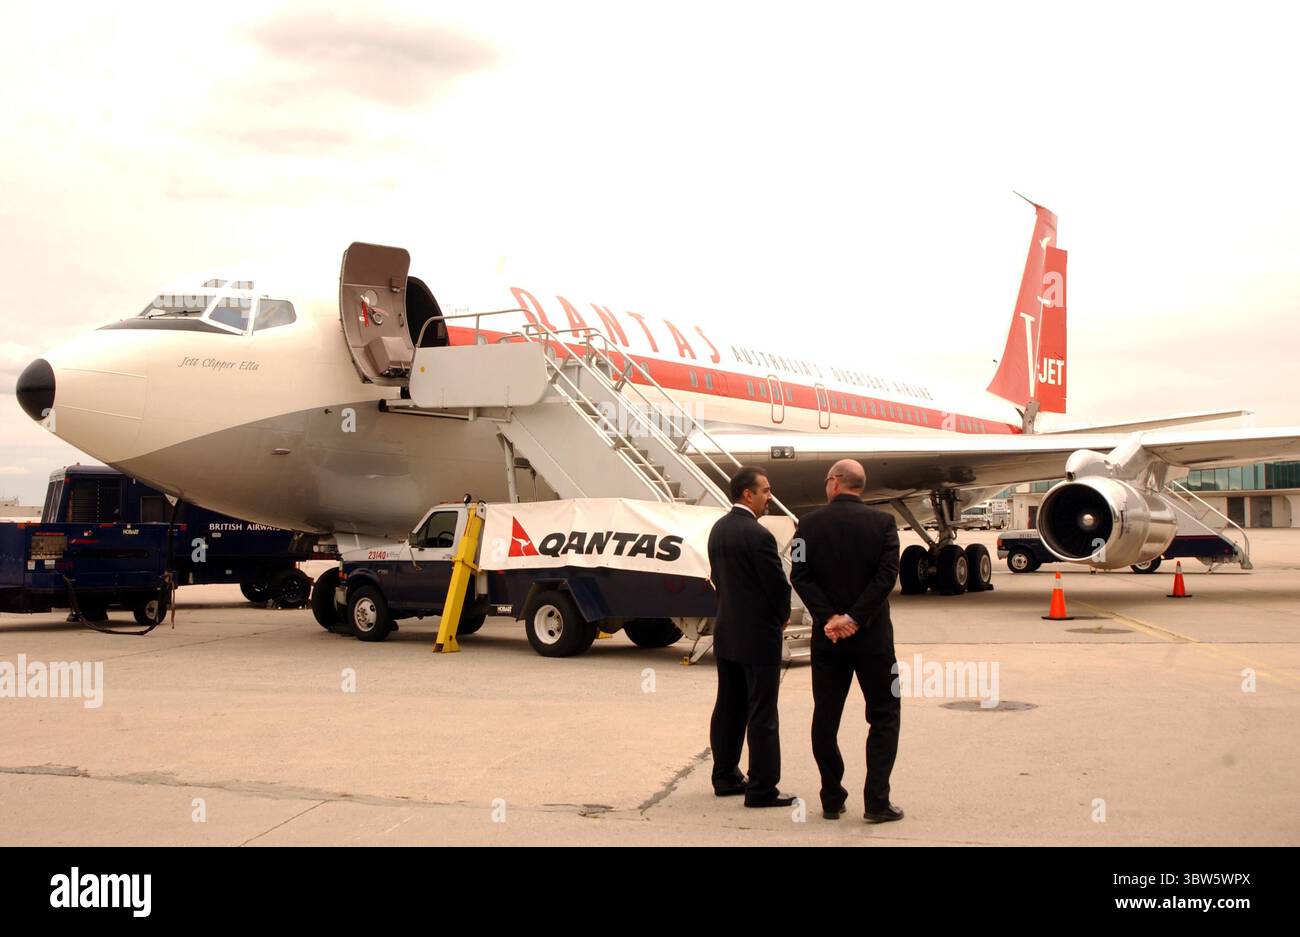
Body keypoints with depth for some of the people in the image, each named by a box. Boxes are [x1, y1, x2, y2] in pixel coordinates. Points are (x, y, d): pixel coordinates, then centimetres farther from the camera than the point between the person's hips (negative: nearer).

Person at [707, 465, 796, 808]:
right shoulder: (758, 535, -21)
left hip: (727, 632, 8)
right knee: (762, 715, -2)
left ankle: (725, 776, 25)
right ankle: (762, 789, 2)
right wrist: (782, 617, 3)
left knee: (729, 707, 16)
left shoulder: (718, 529, 5)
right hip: (758, 637, -8)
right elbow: (779, 584, -16)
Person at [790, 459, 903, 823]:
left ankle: (832, 800, 16)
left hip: (826, 638, 1)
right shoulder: (883, 522, -4)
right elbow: (887, 575, -12)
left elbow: (800, 575, -9)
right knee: (884, 716, 9)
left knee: (825, 718, 11)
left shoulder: (810, 523, -2)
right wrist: (855, 618, -13)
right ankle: (877, 801, 2)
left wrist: (829, 617, -11)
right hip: (872, 636, -1)